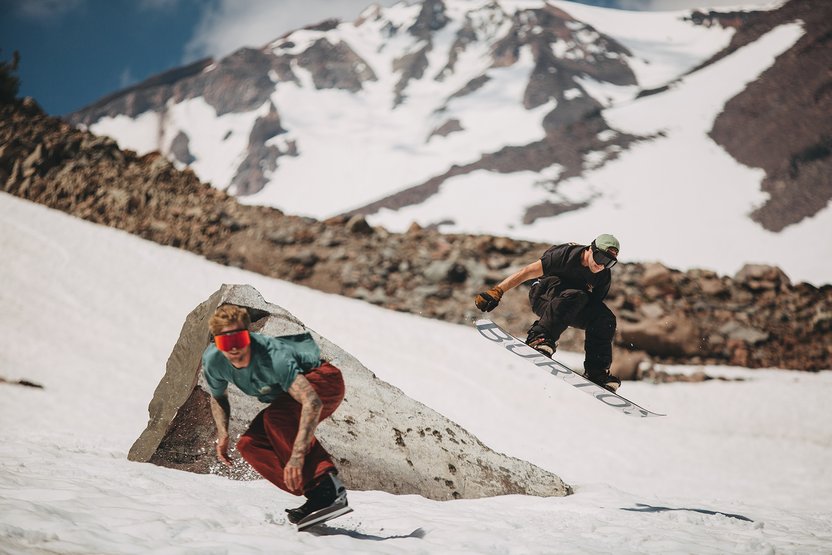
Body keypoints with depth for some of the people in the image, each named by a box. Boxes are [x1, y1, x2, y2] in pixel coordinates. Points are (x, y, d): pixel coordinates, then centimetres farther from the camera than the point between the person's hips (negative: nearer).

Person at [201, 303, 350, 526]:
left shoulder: (272, 356, -39)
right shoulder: (212, 360, -19)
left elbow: (312, 403, -49)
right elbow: (218, 397, 5)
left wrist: (297, 455, -58)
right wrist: (222, 434, -11)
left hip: (324, 382, -8)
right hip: (288, 393, 8)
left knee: (276, 416, -35)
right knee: (249, 444, -12)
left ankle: (327, 486, -39)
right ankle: (314, 495, -14)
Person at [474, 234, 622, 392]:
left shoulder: (604, 277, -8)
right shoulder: (565, 255, -25)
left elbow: (594, 305, 3)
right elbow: (526, 272, -27)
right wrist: (496, 292, -35)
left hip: (573, 309, 5)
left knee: (605, 319, -20)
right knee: (574, 296, -36)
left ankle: (596, 372, -15)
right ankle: (539, 338, -41)